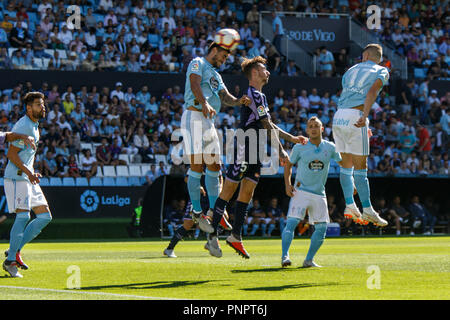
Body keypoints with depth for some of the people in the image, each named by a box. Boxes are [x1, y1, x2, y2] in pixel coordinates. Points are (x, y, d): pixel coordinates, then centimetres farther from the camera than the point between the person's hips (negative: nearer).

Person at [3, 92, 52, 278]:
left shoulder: (34, 126, 16)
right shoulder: (23, 126, -14)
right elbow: (11, 154, -18)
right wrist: (27, 172, -26)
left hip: (28, 177, 10)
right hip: (16, 177, -10)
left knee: (45, 216, 5)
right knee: (23, 216, -16)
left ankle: (15, 250, 10)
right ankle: (10, 261, -8)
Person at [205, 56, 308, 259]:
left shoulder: (257, 95, 21)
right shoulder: (255, 95, -11)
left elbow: (269, 126, 29)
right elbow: (267, 126, -14)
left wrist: (292, 139, 30)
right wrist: (280, 150, -11)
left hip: (254, 153, 10)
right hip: (243, 150, -10)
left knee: (247, 194, 9)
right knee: (228, 192, -9)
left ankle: (235, 236, 12)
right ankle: (212, 236, -9)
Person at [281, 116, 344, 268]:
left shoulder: (330, 147, 2)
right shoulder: (299, 147, -3)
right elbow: (288, 165, 10)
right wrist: (288, 184, -3)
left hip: (319, 193, 3)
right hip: (300, 191, -3)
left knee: (321, 228, 1)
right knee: (291, 223, -19)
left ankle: (309, 260, 12)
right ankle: (284, 256, -23)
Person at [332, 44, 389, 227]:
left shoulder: (352, 70, 26)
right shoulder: (381, 71, 9)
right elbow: (372, 92, -11)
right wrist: (365, 116, -24)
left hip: (338, 116, 5)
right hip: (355, 116, -5)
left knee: (346, 164, 10)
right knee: (360, 166, -5)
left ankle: (349, 205, 5)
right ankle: (367, 209, -6)